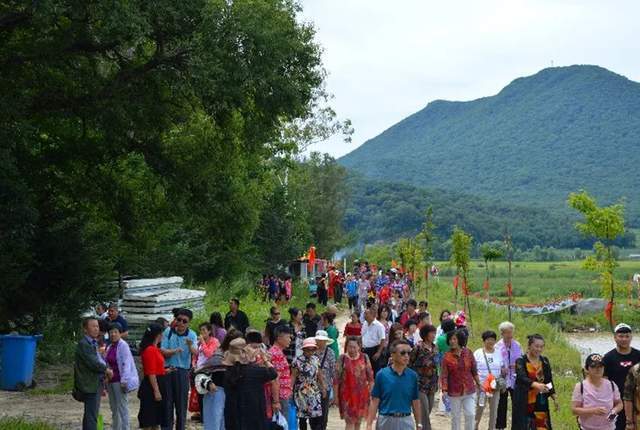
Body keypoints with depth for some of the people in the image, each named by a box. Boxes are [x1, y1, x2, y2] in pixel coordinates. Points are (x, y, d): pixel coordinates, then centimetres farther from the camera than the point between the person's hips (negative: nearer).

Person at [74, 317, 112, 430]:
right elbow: (92, 362, -22)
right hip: (90, 384, -10)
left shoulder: (93, 343, 17)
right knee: (92, 416, -11)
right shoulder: (83, 344, -14)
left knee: (89, 415, 15)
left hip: (96, 384, 10)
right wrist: (106, 370, -9)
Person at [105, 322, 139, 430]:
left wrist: (124, 381, -19)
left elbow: (126, 364, -14)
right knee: (114, 408, 13)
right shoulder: (109, 347, 15)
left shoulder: (123, 346, -10)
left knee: (122, 407, -7)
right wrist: (106, 381, 20)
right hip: (110, 381, 8)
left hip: (119, 381, -8)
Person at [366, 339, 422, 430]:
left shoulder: (413, 376, 0)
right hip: (386, 420, -1)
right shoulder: (382, 375, -5)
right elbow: (375, 401, -4)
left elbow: (415, 402, 6)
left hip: (406, 421, 1)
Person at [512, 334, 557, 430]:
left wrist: (554, 398, 2)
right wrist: (536, 384, -46)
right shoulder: (521, 361, -11)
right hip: (523, 403, -4)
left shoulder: (545, 361, 6)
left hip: (540, 403, 4)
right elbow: (522, 377, -28)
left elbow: (549, 380, 11)